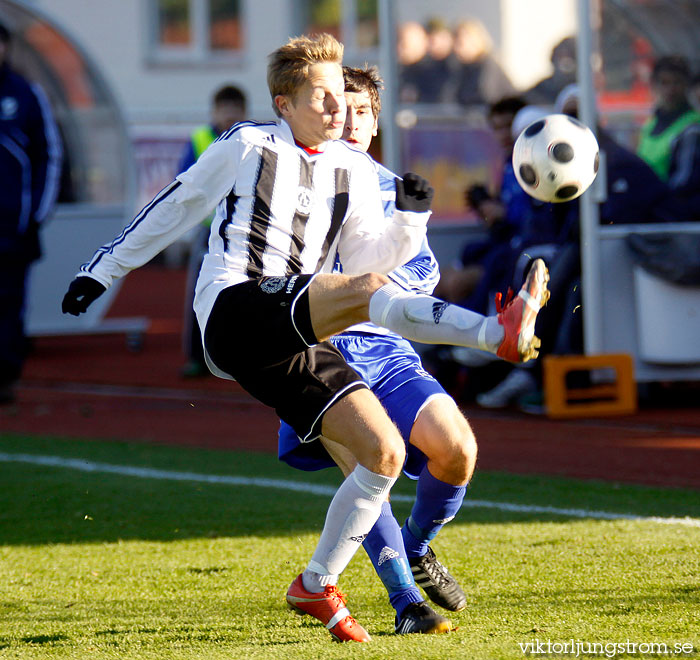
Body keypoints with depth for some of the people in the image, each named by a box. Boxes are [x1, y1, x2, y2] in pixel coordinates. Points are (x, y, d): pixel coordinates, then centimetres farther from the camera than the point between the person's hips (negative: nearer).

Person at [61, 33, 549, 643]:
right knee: (366, 291, -32)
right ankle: (501, 333, -50)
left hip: (293, 346, 6)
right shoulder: (247, 145, 9)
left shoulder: (355, 170, 20)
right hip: (236, 312, -6)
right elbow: (177, 205, 20)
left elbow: (366, 255, 11)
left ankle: (317, 587, 4)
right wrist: (104, 268, 24)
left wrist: (408, 219, -8)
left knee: (385, 451, -9)